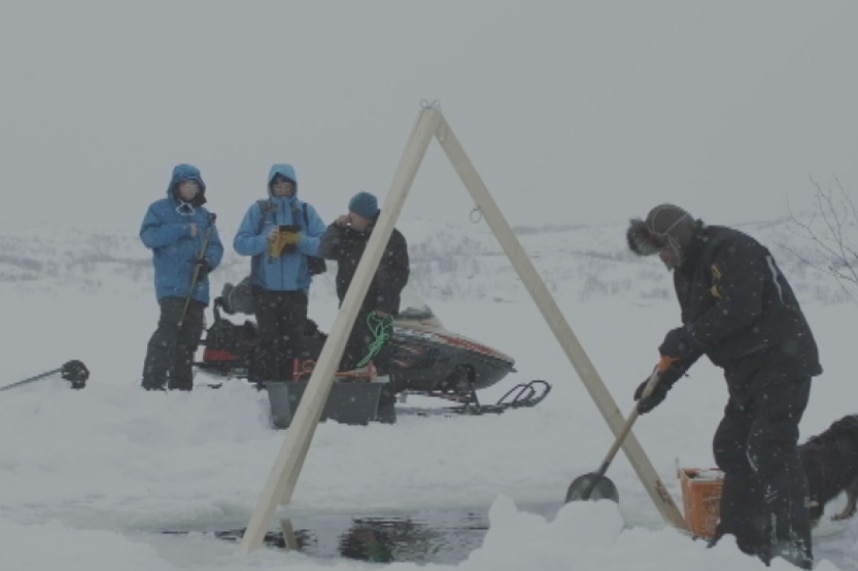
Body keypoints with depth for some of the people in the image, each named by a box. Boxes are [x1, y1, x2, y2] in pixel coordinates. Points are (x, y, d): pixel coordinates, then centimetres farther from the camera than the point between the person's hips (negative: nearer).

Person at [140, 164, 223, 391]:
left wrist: (209, 261, -8)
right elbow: (148, 235, -9)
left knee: (190, 337, 6)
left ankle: (181, 385, 14)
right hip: (171, 284, -5)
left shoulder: (204, 215, 18)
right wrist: (183, 230, -14)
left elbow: (216, 246, 15)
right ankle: (153, 382, -21)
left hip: (197, 285, 6)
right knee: (169, 328, -20)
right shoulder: (160, 208, 5)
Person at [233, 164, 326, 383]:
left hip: (296, 287, 2)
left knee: (294, 339, 0)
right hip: (265, 287, -1)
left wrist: (301, 240, -15)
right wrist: (265, 240, -16)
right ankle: (262, 382, -2)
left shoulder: (306, 211, 9)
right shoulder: (259, 209, 6)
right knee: (267, 339, -7)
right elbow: (240, 243, 0)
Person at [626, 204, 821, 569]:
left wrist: (684, 337, -19)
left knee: (771, 451, -16)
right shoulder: (689, 270, 14)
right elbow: (696, 336, 18)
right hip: (748, 373, 11)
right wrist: (661, 382, 10)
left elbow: (737, 310, -28)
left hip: (781, 366, -10)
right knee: (730, 448, 12)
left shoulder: (730, 249, -16)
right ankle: (740, 539, 19)